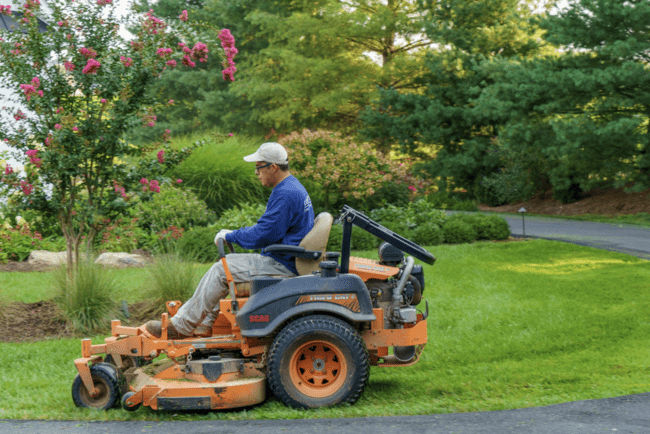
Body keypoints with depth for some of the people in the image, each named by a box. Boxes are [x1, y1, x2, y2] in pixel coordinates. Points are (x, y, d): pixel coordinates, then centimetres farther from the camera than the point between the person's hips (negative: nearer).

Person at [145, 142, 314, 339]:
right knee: (225, 263, 13)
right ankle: (204, 323, 14)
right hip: (283, 259, 11)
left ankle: (181, 326, -5)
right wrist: (233, 234, 15)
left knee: (221, 271, -11)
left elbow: (263, 235, -22)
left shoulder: (286, 194, -21)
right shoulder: (292, 187, 14)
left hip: (282, 264, -11)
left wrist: (231, 236, -8)